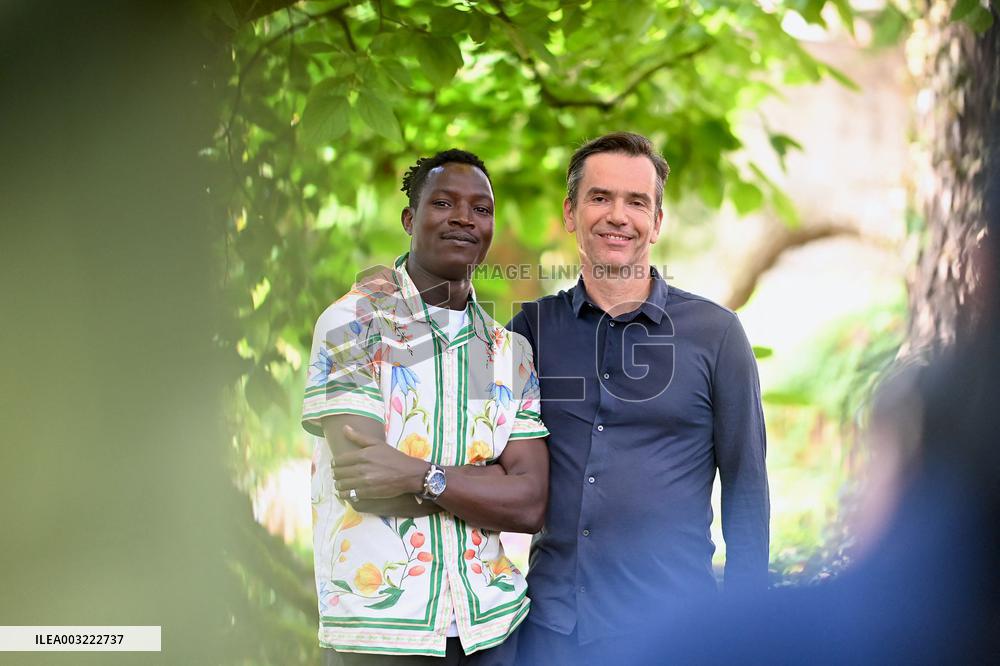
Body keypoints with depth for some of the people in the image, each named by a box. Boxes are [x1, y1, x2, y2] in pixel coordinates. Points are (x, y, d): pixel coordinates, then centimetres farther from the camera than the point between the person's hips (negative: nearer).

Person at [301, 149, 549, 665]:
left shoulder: (512, 352, 9)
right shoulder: (354, 323, -5)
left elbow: (530, 506, -2)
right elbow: (365, 483, -15)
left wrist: (421, 476, -16)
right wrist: (494, 478, -7)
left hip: (490, 623, 4)